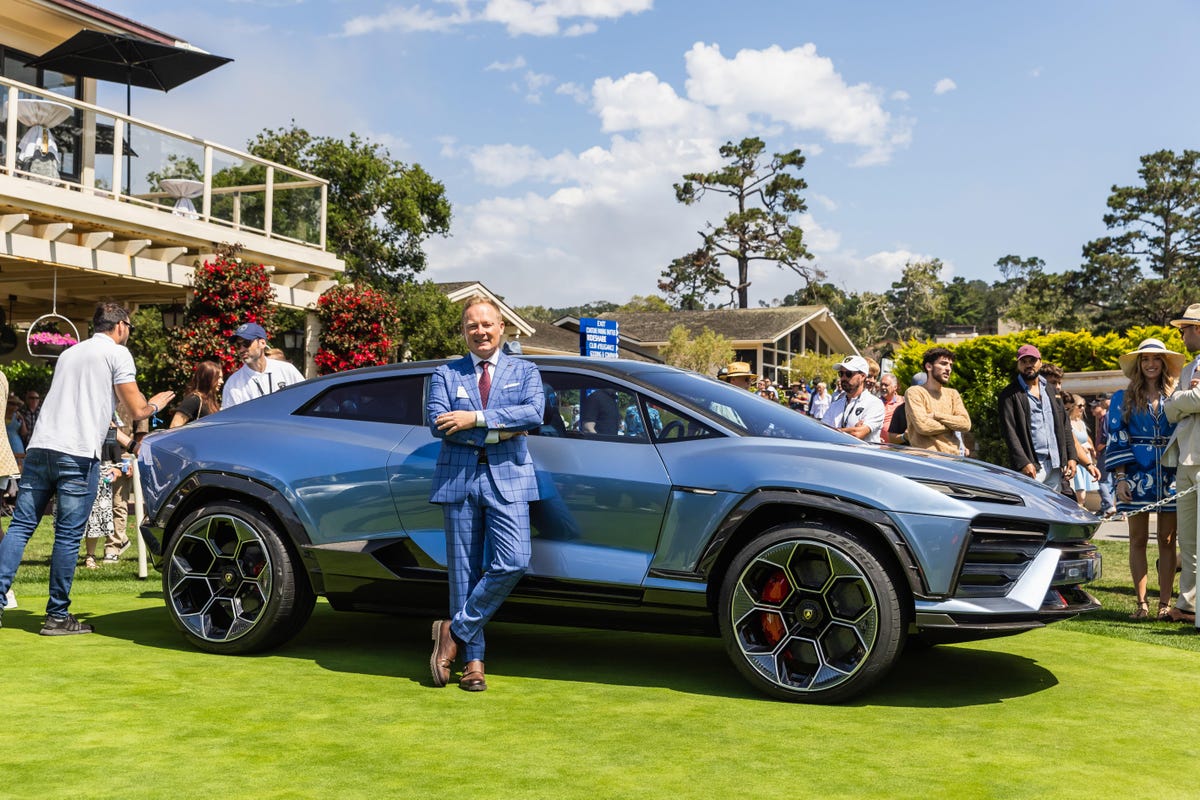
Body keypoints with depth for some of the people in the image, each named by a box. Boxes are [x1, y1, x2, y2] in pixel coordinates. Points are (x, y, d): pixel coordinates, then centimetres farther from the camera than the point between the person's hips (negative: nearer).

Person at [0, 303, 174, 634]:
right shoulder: (117, 353, 3)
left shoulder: (69, 353, 25)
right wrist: (156, 403, 21)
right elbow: (138, 410, 0)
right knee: (68, 536, -1)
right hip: (78, 453, -6)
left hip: (39, 446, 6)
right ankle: (57, 617, 4)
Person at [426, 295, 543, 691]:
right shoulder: (445, 374, 11)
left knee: (513, 562, -14)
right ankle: (473, 659, 12)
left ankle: (455, 630, 4)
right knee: (464, 570, 3)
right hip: (459, 478, 0)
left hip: (507, 478, 0)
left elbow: (534, 412, -8)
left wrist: (476, 418, -15)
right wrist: (497, 431, -13)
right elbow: (437, 422, -6)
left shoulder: (524, 371, 11)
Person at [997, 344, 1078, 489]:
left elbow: (1064, 426, 19)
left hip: (1055, 465, 6)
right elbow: (1009, 432, -9)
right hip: (1032, 466, -5)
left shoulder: (1050, 390, 19)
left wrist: (1071, 457, 8)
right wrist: (1023, 462, -19)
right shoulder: (1009, 395, 0)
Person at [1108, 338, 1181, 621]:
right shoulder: (1124, 398, 6)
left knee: (1168, 540, 3)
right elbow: (1116, 439, 2)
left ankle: (1165, 603, 7)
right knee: (1138, 539, 1)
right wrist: (1120, 478, -6)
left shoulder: (1175, 397, 9)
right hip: (1137, 474, -1)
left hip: (1170, 476, 1)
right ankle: (1141, 603, 6)